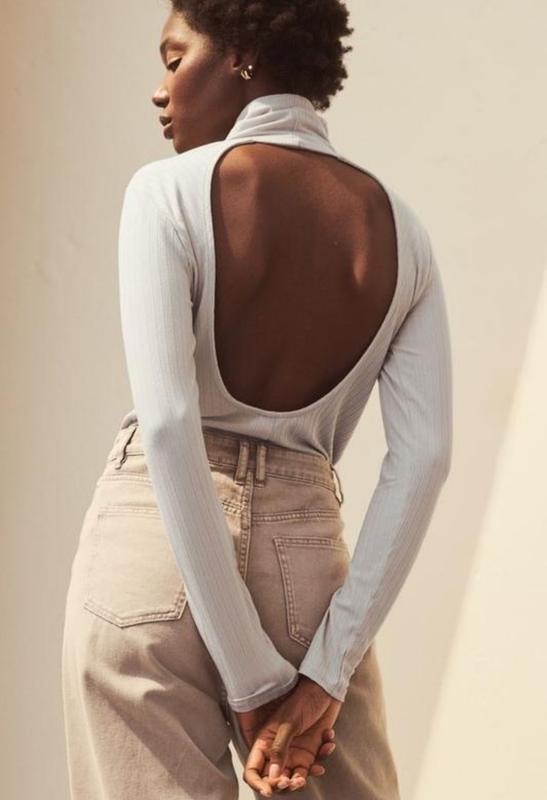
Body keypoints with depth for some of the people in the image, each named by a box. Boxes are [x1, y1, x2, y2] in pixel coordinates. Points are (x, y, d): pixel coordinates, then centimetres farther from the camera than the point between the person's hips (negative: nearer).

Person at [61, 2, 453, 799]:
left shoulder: (171, 191, -7)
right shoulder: (397, 224, 6)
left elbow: (168, 425, -17)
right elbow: (423, 456, -4)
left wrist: (253, 677, -14)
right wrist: (326, 674, -7)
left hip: (155, 544, -3)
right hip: (304, 552, 4)